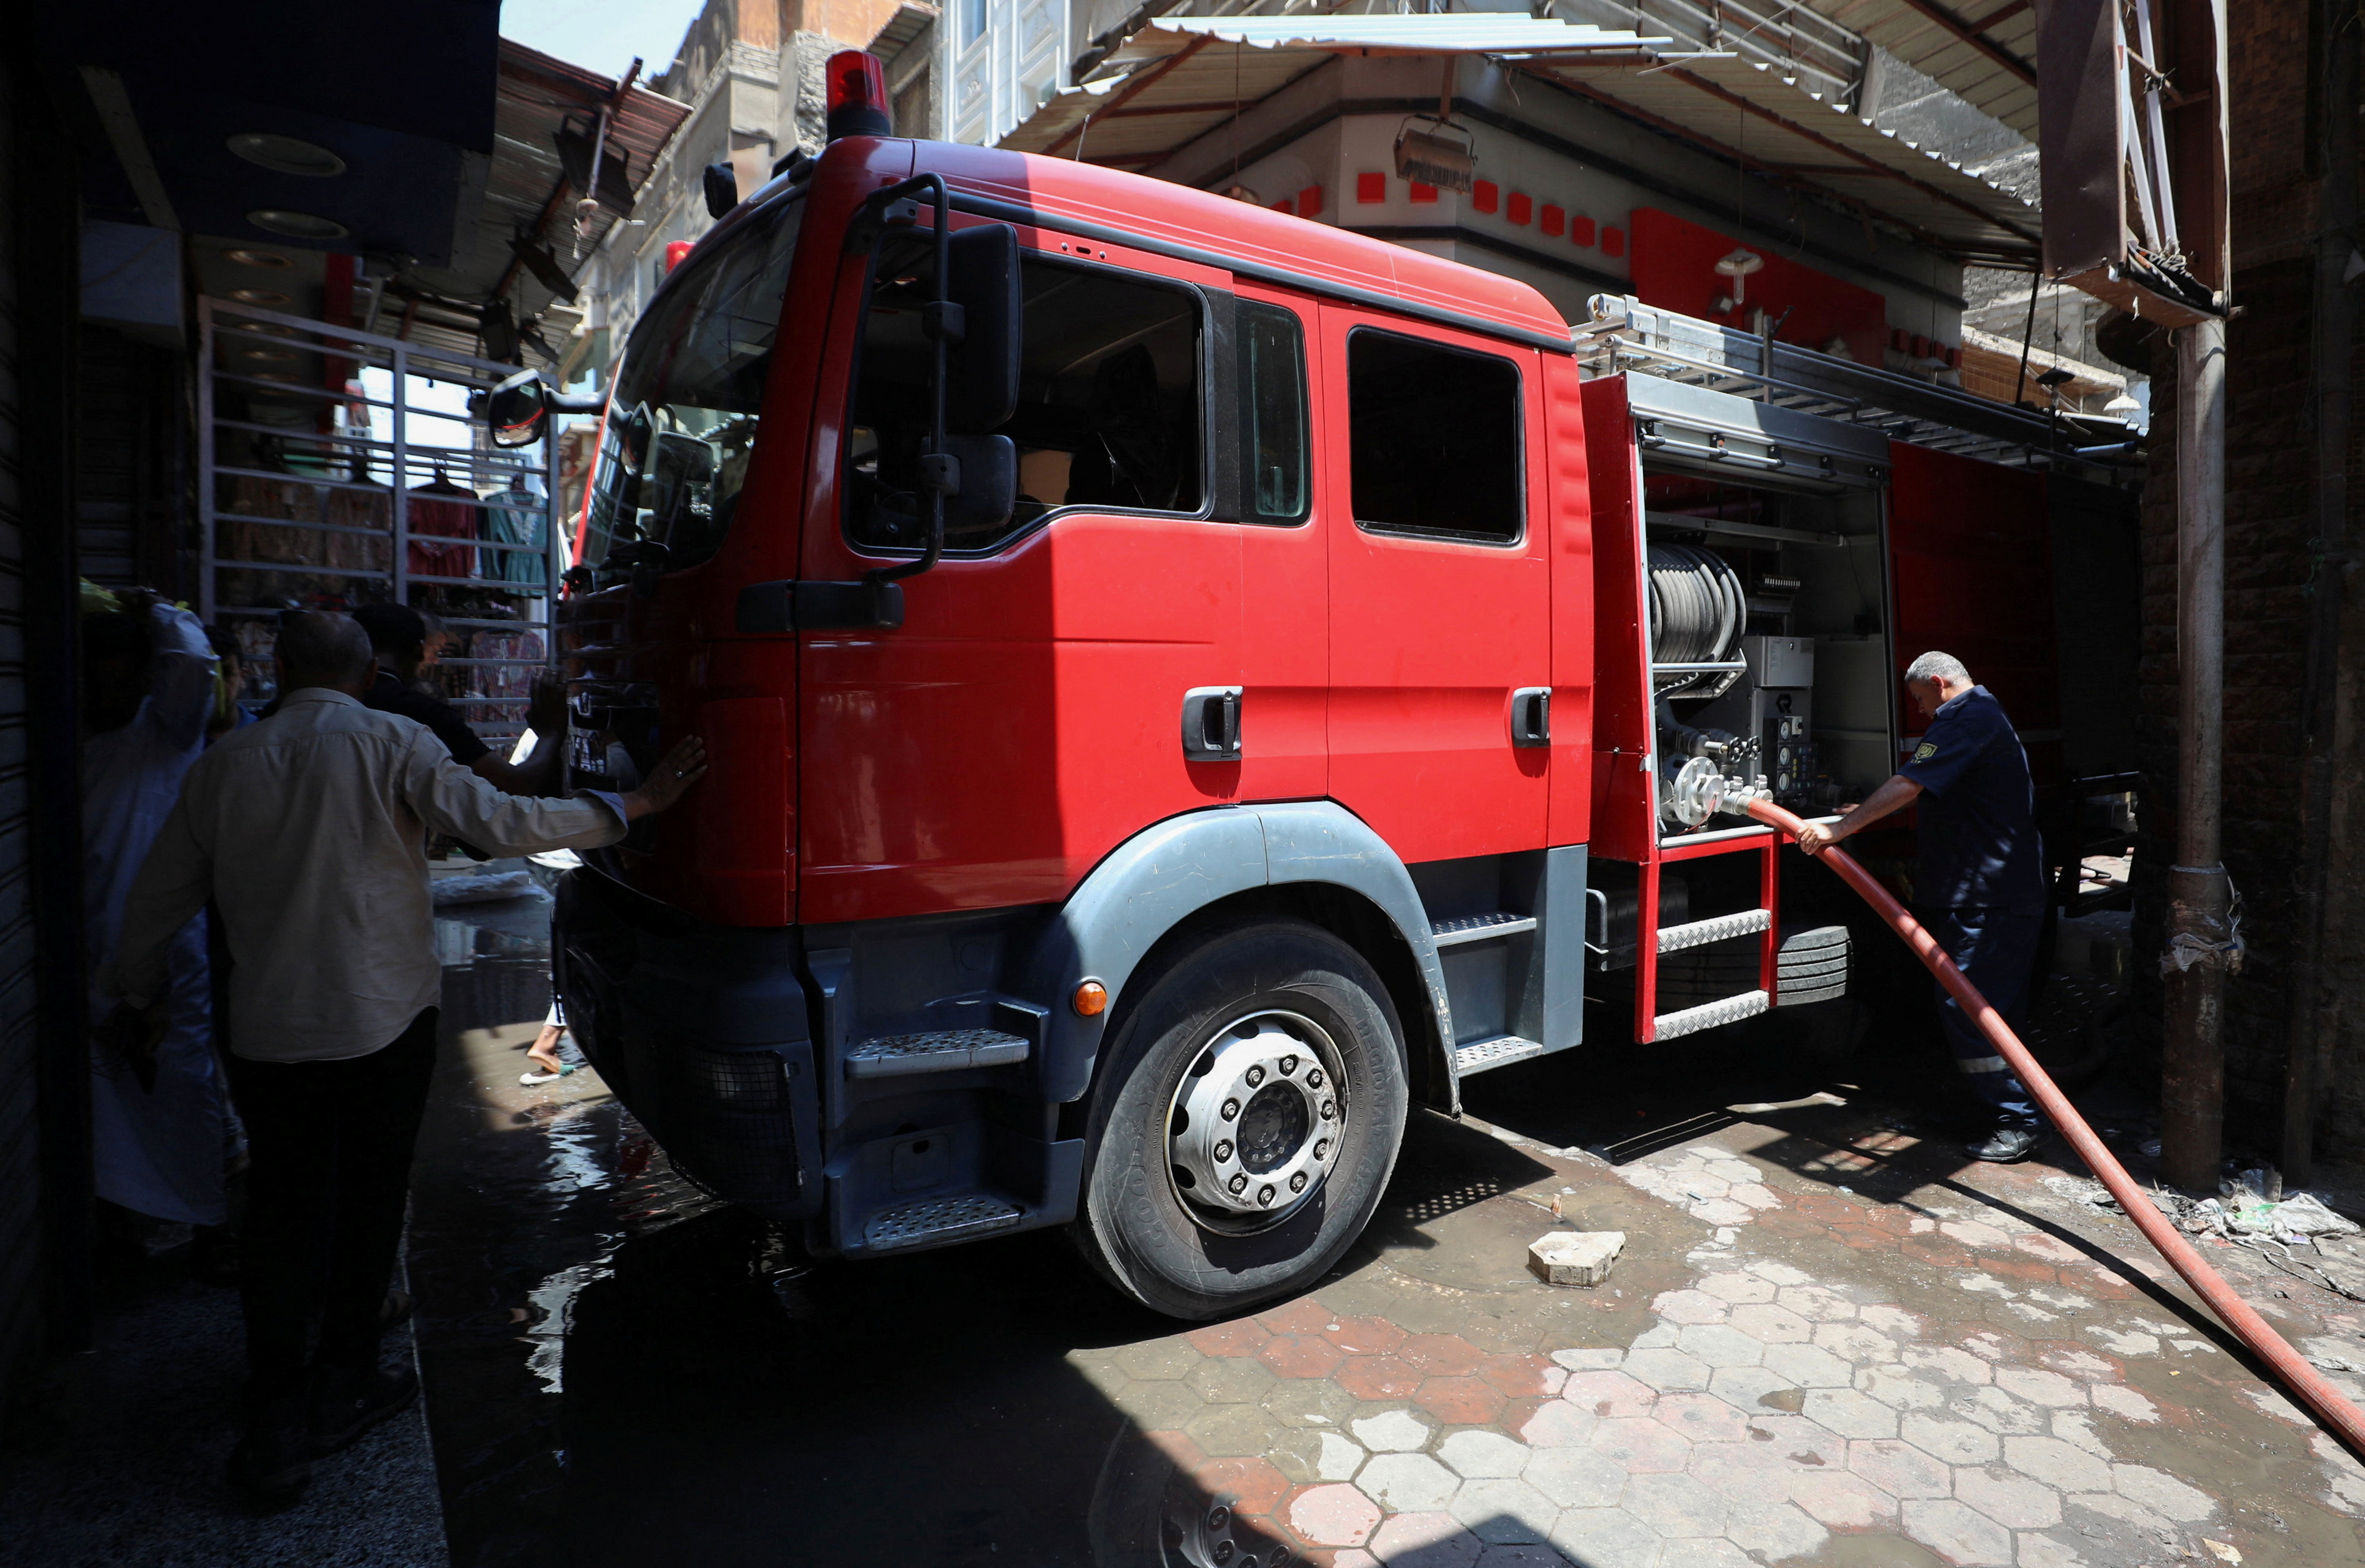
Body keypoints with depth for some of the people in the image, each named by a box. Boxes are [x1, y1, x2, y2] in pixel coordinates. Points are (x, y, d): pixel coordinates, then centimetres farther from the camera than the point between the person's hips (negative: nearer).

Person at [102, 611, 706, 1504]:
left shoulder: (227, 762, 3)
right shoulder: (392, 744, -8)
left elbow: (160, 898, 10)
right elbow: (502, 824, -17)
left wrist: (134, 998, 26)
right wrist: (633, 805, -10)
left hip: (269, 1032, 3)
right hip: (384, 1025, -2)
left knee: (282, 1220, 12)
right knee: (368, 1206, 14)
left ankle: (278, 1429, 13)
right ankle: (339, 1394, 27)